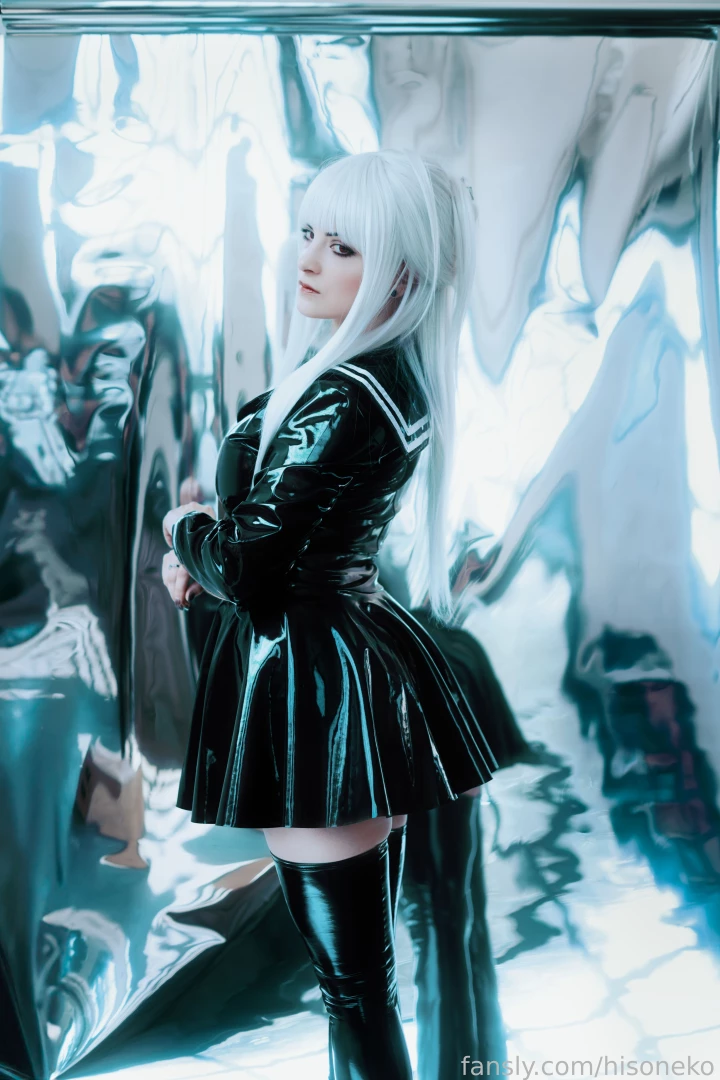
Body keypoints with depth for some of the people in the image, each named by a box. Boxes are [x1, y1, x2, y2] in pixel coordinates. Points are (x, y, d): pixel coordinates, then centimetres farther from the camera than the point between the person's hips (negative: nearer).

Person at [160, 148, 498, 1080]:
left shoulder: (341, 397, -22)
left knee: (352, 975, 3)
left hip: (313, 680, -10)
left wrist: (184, 529, 0)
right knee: (364, 957, 22)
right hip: (363, 655, 10)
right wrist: (206, 544, 3)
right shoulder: (395, 378, 8)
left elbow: (246, 569, -21)